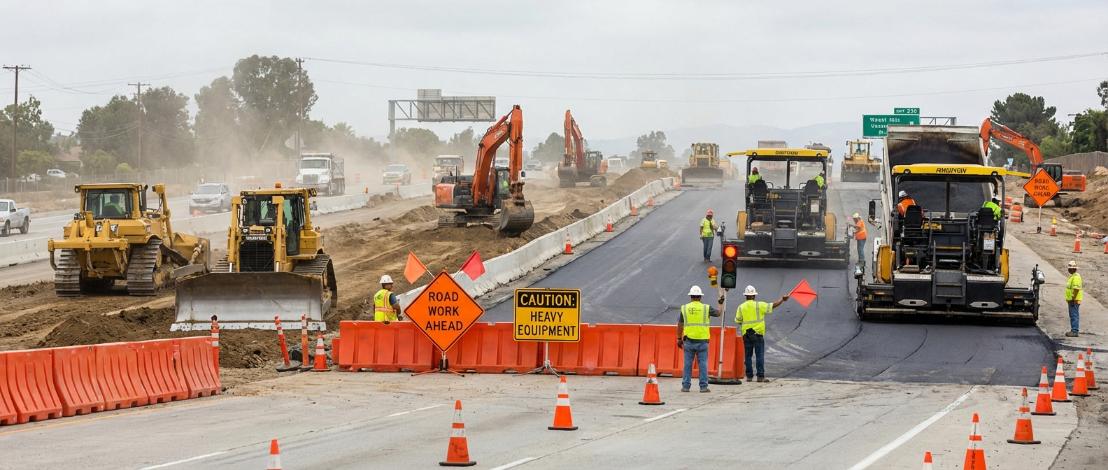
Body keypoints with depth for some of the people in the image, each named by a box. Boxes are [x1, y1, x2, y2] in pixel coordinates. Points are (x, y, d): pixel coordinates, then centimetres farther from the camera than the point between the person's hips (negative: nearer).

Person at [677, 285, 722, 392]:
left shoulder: (684, 308, 2)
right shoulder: (706, 308, -1)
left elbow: (680, 325, 4)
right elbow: (718, 313, 14)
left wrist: (679, 339, 12)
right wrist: (721, 302, 28)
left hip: (689, 340, 1)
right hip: (702, 340, -1)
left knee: (688, 364, 6)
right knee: (703, 364, 2)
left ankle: (686, 386, 5)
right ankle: (703, 386, 1)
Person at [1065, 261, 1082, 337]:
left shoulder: (1076, 277, -17)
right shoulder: (1072, 276, 17)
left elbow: (1076, 289, -23)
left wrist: (1073, 299, -23)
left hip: (1074, 300, -11)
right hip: (1071, 300, 11)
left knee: (1074, 316, -10)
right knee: (1072, 316, 14)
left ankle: (1074, 331, -10)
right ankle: (1073, 330, 19)